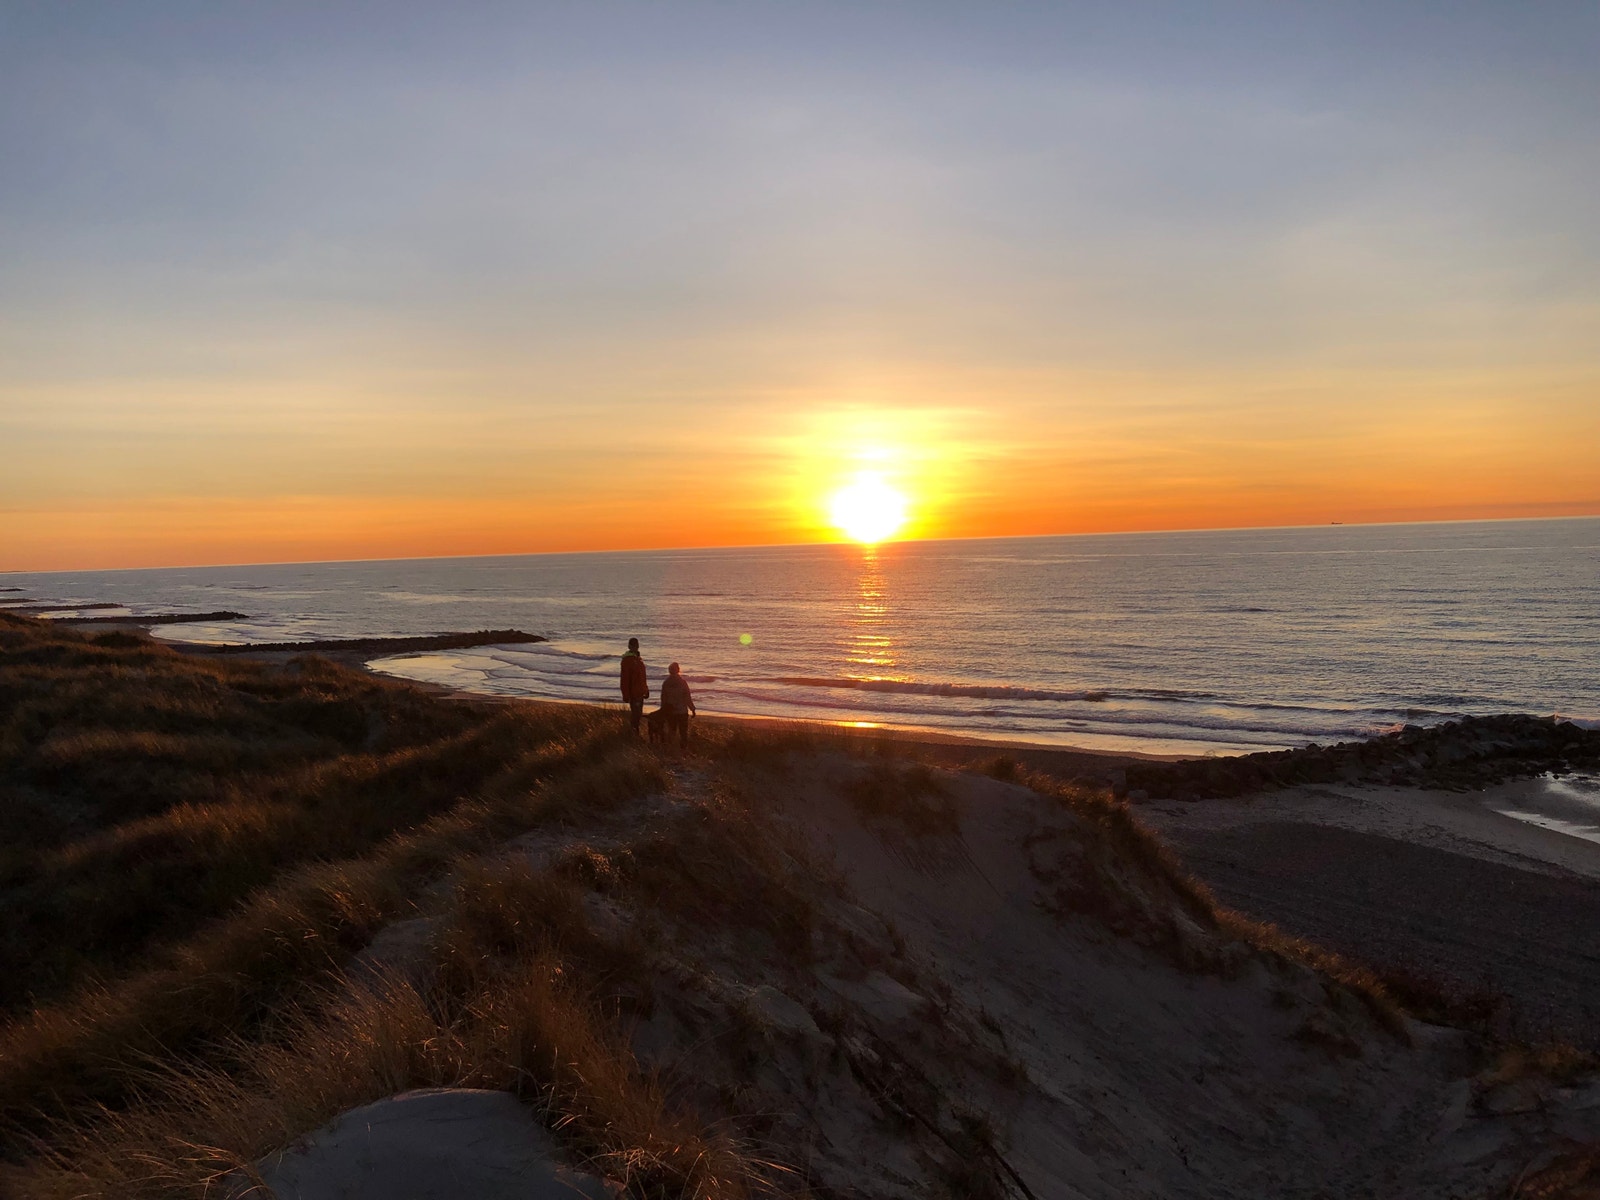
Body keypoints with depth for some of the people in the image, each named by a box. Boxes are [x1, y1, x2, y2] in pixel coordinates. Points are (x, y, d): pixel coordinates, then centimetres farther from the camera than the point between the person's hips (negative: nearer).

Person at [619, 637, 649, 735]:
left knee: (638, 714, 15)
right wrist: (625, 695, -20)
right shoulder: (627, 660, -15)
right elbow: (624, 679, -18)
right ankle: (634, 733, 2)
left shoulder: (639, 659, 13)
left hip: (640, 692, 9)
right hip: (633, 693, -9)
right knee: (636, 714, -6)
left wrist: (646, 690, 20)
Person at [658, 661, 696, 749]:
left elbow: (663, 698, 3)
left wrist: (663, 709, 16)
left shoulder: (665, 683, -3)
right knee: (683, 731, 7)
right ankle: (683, 747, 6)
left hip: (670, 711, 3)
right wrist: (692, 709, -1)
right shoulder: (682, 682, -13)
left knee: (671, 729, 15)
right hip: (682, 711, -3)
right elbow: (688, 697, -11)